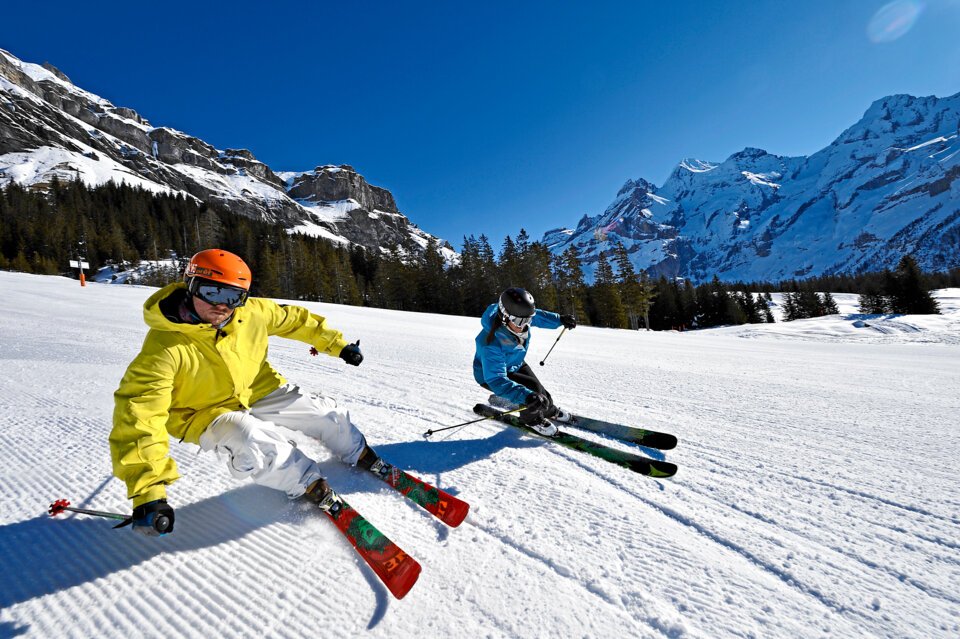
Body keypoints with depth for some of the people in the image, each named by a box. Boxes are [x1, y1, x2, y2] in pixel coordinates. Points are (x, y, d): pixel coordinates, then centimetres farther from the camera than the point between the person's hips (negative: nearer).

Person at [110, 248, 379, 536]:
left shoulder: (253, 312, -18)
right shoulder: (164, 348, -29)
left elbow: (294, 320, -1)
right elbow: (138, 414, -32)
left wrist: (336, 344, 3)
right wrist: (147, 491, -38)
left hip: (259, 390, 4)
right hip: (208, 412, -4)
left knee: (327, 413, 0)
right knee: (256, 445, -33)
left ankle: (359, 454, 32)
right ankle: (308, 483, -2)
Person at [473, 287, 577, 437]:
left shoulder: (517, 317, -23)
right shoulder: (491, 343, -43)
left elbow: (538, 315, 0)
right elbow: (497, 380, -47)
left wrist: (560, 319, -13)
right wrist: (526, 396, -59)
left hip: (515, 365, 6)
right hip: (490, 375, -6)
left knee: (539, 394, 5)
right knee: (533, 388, -21)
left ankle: (550, 410, 40)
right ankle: (530, 417, 10)